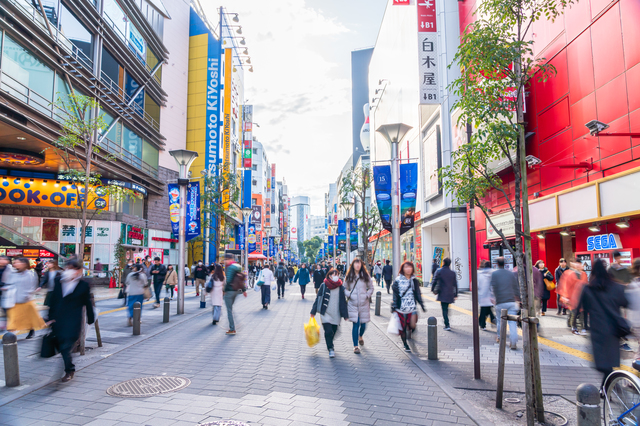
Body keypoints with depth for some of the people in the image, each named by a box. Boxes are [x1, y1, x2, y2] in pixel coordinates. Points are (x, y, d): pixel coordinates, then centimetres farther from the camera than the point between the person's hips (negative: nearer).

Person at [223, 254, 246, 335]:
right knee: (230, 308, 20)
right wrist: (244, 290, 20)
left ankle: (232, 329, 1)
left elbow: (228, 280, -22)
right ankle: (232, 327, 23)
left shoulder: (230, 267, -16)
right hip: (236, 290, 9)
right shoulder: (238, 266, 12)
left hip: (229, 291, -9)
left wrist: (225, 289, -15)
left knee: (229, 310, -2)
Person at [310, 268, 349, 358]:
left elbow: (343, 302, 9)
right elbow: (318, 299, 1)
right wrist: (313, 312, 2)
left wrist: (345, 314, 10)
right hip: (325, 313, -3)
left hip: (336, 315, 3)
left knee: (333, 331, 11)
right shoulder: (324, 286, -5)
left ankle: (329, 345, 36)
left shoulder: (341, 287, 2)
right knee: (328, 332, -12)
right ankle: (331, 349, -1)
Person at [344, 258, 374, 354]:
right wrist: (349, 295, -6)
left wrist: (367, 295, -3)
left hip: (364, 304, 1)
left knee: (363, 324, 8)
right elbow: (345, 288, 11)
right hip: (353, 304, -1)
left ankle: (360, 336, 42)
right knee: (356, 324, -7)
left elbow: (371, 288, 11)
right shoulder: (349, 276, 4)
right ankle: (356, 345, 4)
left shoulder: (366, 276, 5)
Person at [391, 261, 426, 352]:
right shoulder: (398, 280, -1)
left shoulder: (415, 281, 8)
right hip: (401, 307, -2)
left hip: (412, 307, 2)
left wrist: (422, 305, 11)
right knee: (402, 327, 5)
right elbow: (395, 294, 1)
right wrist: (393, 306, -2)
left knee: (412, 326, -11)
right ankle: (405, 345, 24)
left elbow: (418, 294, 14)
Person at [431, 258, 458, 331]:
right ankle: (447, 323, 28)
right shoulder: (453, 273, 4)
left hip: (442, 294, -4)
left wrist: (432, 289, 12)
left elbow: (434, 281, -4)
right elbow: (455, 284, 7)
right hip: (450, 294, 4)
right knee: (446, 308, 19)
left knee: (444, 309, -4)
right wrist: (456, 294, 14)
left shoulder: (439, 271, -5)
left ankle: (447, 325, -12)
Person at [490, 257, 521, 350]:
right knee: (512, 322, -3)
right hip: (511, 301, 2)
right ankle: (514, 343, -9)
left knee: (500, 320, 16)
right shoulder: (511, 274, 9)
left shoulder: (494, 274, -1)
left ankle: (499, 338, 31)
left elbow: (494, 287, -3)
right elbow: (516, 287, 12)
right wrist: (518, 299, 20)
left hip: (500, 302, -2)